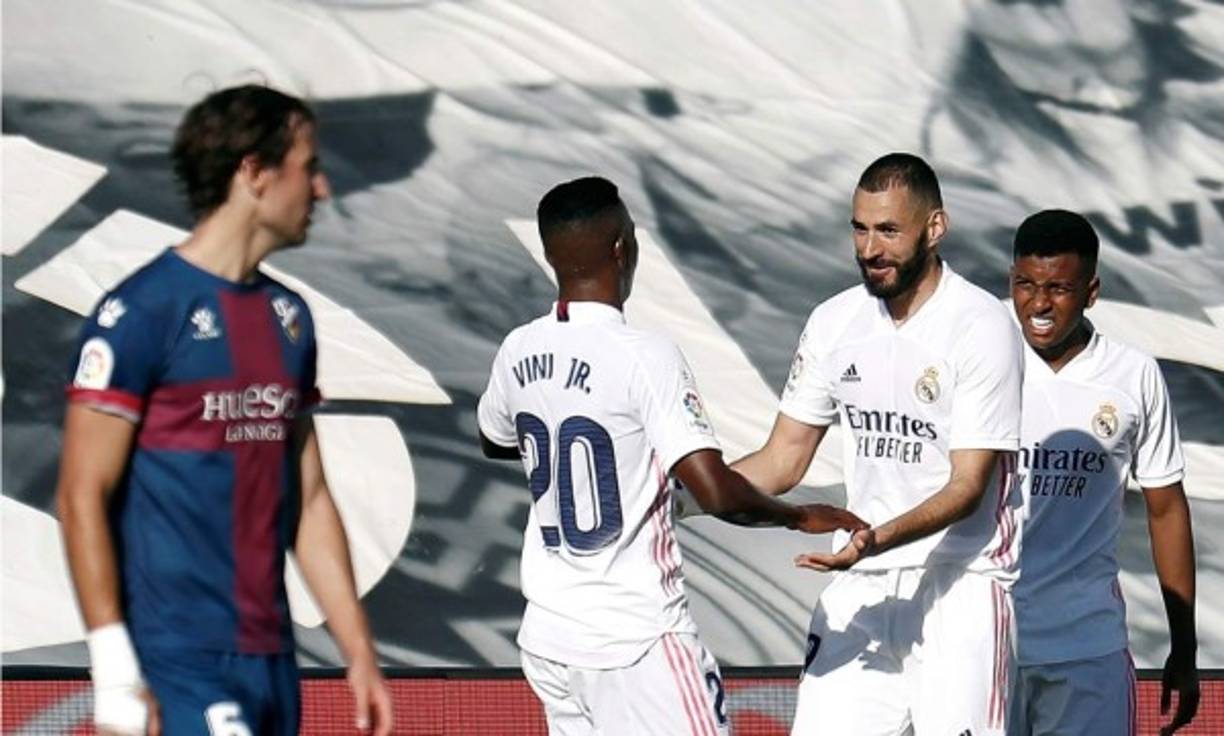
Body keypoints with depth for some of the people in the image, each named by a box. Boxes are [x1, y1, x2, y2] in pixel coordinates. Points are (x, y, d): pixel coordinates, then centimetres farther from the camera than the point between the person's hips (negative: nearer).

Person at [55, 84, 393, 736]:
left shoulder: (288, 316, 15)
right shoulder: (141, 311, -8)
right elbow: (82, 497, -11)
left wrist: (359, 653, 14)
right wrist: (115, 675, -15)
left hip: (270, 659, 8)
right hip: (177, 664, -8)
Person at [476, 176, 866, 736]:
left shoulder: (519, 353, 3)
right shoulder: (644, 358, -17)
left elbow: (494, 441, 26)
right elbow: (717, 494, -22)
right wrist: (798, 516, -4)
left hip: (547, 633, 7)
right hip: (636, 639, -7)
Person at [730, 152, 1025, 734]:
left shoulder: (982, 327, -11)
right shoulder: (835, 323, 7)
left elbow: (968, 486, -14)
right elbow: (781, 462, 12)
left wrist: (877, 539, -30)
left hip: (961, 583, -5)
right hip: (860, 586, 5)